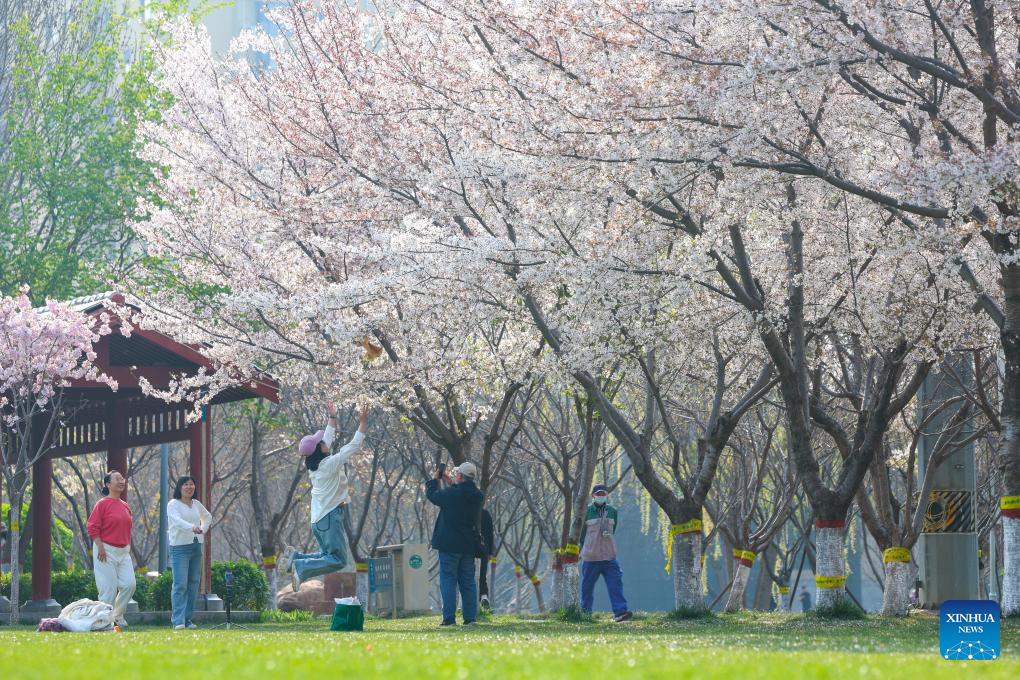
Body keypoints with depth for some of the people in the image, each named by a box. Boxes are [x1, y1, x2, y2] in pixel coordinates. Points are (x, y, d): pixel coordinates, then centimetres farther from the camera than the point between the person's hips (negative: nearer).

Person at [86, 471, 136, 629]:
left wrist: (129, 547, 17)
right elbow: (92, 527, -10)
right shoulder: (103, 504, -7)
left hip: (123, 551, 7)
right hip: (106, 551, -7)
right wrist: (100, 547, -16)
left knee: (129, 584, -3)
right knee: (108, 588, -7)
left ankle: (118, 615, 14)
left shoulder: (126, 506, 14)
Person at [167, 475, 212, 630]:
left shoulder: (196, 504, 15)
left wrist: (203, 530, 15)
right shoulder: (173, 504, -5)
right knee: (180, 585, -13)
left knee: (193, 584, 5)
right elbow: (177, 520, -25)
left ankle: (188, 619, 10)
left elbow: (208, 517, 33)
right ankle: (178, 621, -17)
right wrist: (192, 527, -42)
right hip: (180, 547, -7)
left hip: (196, 547, 7)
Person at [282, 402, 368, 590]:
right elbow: (354, 446, -12)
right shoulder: (330, 464, -15)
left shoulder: (313, 465, 7)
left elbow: (328, 439, 22)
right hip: (330, 518, -9)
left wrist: (332, 418, 31)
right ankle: (301, 568, -22)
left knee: (329, 555, 18)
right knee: (338, 560, -9)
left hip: (318, 518, 9)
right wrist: (363, 424, -4)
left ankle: (296, 557, 1)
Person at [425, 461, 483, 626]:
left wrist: (435, 480, 18)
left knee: (448, 580, -2)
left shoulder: (451, 494, -15)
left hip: (449, 544, -5)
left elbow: (432, 495, 1)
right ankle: (470, 617, 6)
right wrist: (452, 483, 27)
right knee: (468, 581, 9)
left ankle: (449, 618, -7)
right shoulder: (477, 496, 3)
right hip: (469, 545, 5)